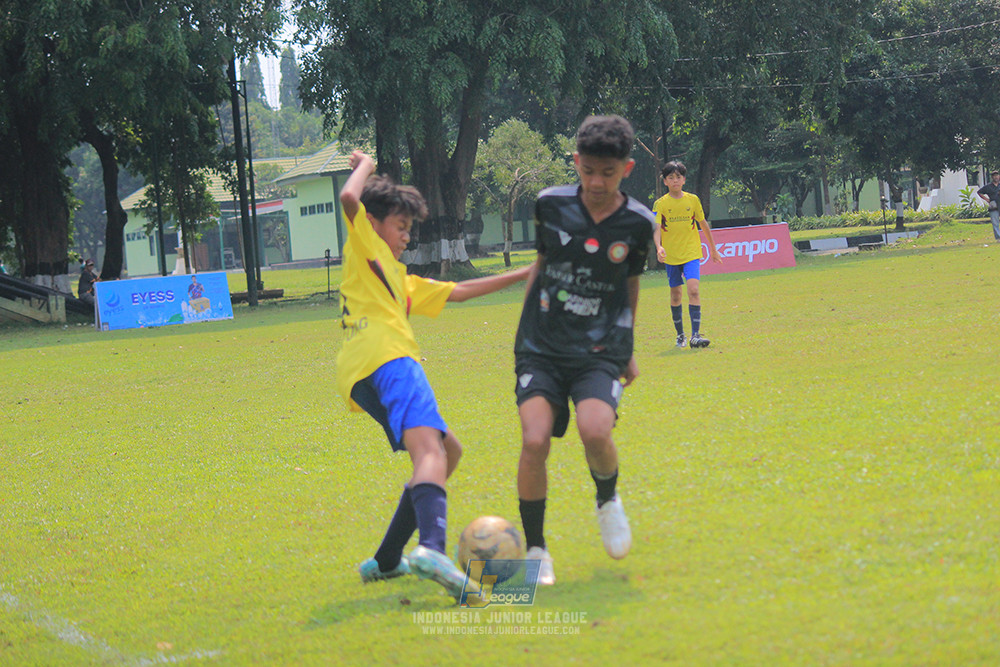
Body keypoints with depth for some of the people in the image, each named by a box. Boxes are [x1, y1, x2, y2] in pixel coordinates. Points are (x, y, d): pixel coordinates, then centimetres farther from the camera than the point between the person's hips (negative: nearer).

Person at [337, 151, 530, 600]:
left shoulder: (401, 281, 39)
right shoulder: (365, 247, 15)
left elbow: (457, 292, 43)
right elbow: (349, 198, -5)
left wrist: (522, 275, 44)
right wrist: (365, 166, 14)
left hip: (363, 383, 10)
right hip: (387, 360, -10)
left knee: (447, 451, 20)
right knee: (429, 449, -28)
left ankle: (386, 561, 14)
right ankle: (431, 549, -56)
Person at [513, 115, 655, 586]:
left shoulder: (638, 224, -2)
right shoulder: (550, 206, -2)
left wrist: (627, 349, 23)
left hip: (600, 352, -1)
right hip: (541, 348, 1)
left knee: (595, 431, -27)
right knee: (534, 442, -20)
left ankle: (608, 499, 8)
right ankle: (536, 550, -2)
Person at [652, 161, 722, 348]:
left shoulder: (693, 200, 4)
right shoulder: (660, 204, -2)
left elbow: (703, 224, 15)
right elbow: (656, 229, -12)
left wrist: (713, 249, 22)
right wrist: (659, 247, -32)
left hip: (691, 254, 0)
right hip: (671, 256, 0)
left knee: (693, 289, -17)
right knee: (676, 296, 8)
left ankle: (695, 335, -20)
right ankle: (680, 335, 24)